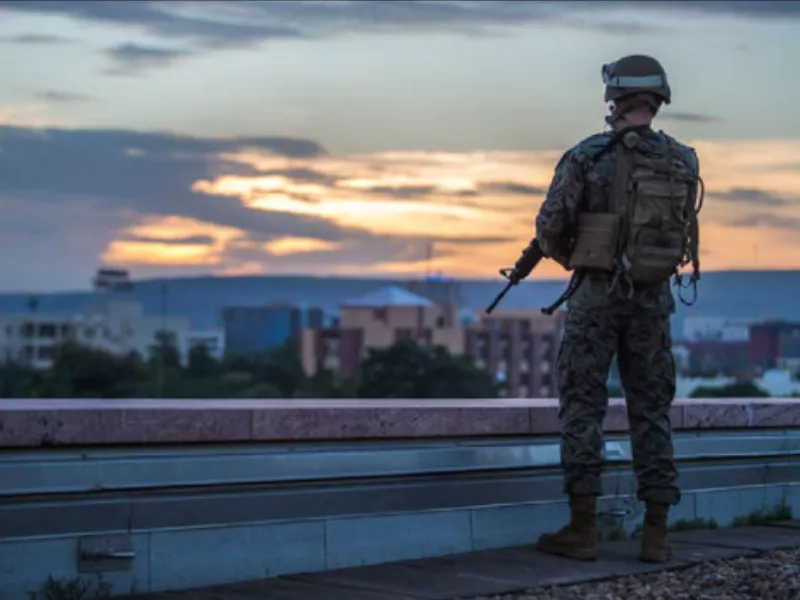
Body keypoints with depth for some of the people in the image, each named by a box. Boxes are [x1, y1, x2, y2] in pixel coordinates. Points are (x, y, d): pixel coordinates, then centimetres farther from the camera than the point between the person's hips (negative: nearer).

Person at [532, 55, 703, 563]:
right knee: (652, 412, 8)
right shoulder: (683, 162, 4)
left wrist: (568, 256, 13)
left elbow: (550, 225, -9)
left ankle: (583, 529, 2)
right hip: (654, 299, 3)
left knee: (582, 407, 3)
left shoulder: (587, 156, -8)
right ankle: (657, 533, 6)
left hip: (598, 295, -3)